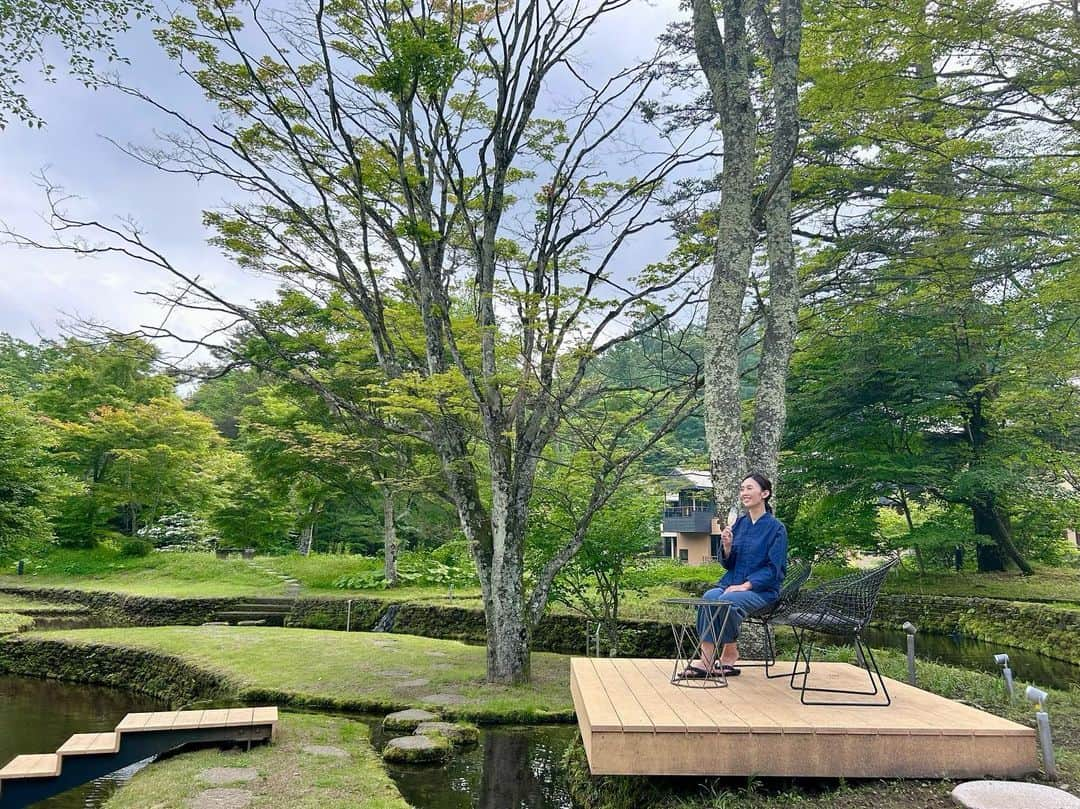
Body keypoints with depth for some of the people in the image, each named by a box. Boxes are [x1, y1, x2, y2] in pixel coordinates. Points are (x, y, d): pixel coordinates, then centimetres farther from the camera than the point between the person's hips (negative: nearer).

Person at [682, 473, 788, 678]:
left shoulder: (776, 528, -5)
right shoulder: (739, 523, 11)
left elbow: (774, 568, -9)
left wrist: (746, 585, -18)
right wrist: (727, 546, -8)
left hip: (762, 589, -5)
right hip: (732, 582, 5)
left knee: (727, 601, -33)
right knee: (709, 597, -27)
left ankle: (729, 654, -15)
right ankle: (706, 657, -28)